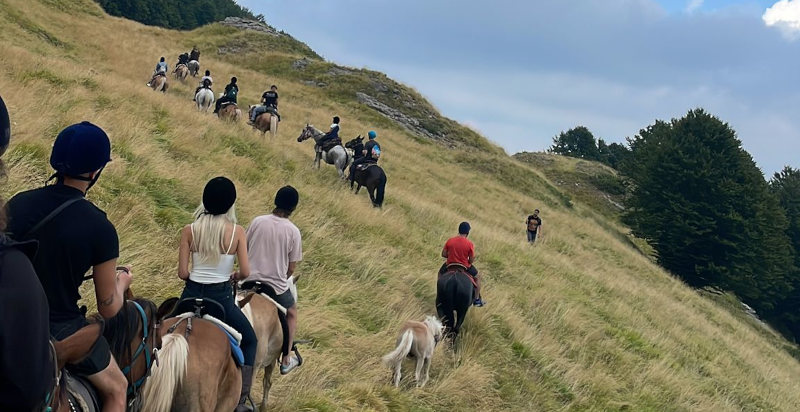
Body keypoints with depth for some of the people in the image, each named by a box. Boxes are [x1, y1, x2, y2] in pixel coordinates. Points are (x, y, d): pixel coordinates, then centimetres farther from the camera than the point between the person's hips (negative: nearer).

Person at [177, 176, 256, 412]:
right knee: (250, 340, 20)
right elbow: (245, 272, -11)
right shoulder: (237, 232, -10)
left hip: (192, 294, 1)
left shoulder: (189, 231, -6)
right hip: (222, 297, -1)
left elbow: (182, 273, -6)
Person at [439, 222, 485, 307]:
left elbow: (443, 254, -4)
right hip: (465, 267, -2)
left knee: (440, 273, 34)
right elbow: (471, 260, -12)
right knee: (477, 276, 25)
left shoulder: (450, 241, -11)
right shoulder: (470, 244, -17)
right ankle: (477, 300, 26)